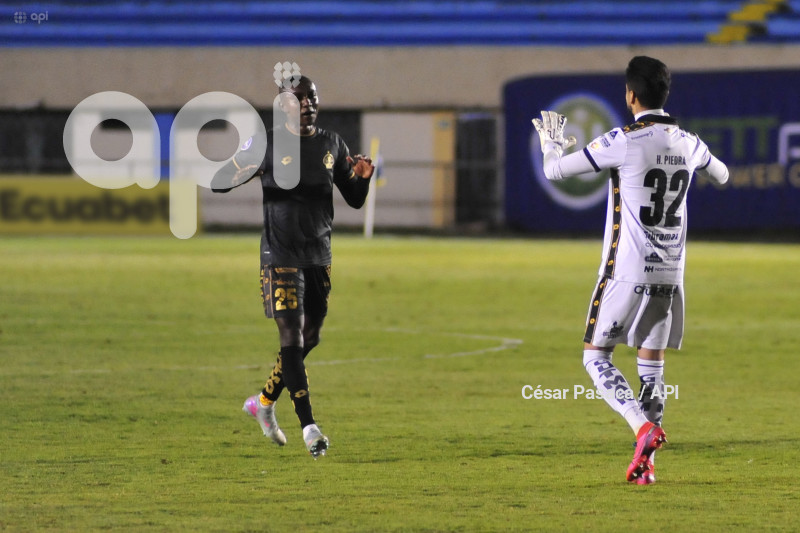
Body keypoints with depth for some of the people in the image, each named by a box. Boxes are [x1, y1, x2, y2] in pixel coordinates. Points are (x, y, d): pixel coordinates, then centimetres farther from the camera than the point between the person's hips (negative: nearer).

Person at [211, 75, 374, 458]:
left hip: (320, 255, 6)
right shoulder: (266, 144, -3)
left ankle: (264, 402, 31)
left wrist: (363, 178, -7)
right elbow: (218, 182, -4)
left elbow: (355, 201, 15)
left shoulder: (332, 145, 10)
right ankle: (309, 426, -13)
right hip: (281, 256, -6)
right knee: (292, 339, -12)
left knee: (310, 338, 11)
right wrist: (247, 166, -25)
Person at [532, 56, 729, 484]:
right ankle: (645, 463, 8)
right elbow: (721, 176, 28)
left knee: (596, 357, 2)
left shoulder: (623, 142, -13)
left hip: (626, 272, -5)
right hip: (670, 273, 5)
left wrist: (552, 145, 14)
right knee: (652, 362, 12)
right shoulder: (688, 143, 5)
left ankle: (644, 428, -19)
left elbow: (555, 171, -8)